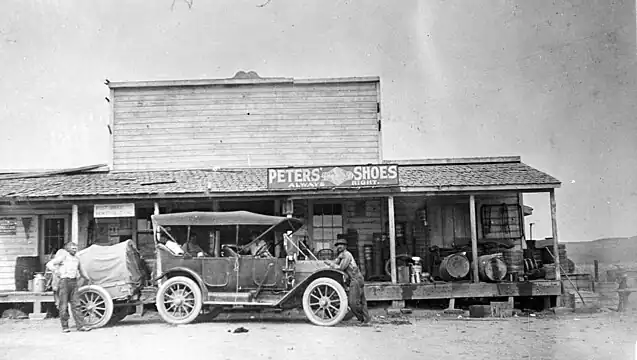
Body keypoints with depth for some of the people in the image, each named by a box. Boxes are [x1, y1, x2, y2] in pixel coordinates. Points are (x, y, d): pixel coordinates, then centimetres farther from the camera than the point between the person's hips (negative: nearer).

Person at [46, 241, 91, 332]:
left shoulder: (76, 258, 18)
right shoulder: (63, 256, -1)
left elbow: (81, 270, 34)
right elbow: (49, 264, -7)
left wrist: (88, 279, 44)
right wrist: (56, 272, -21)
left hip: (74, 282, 5)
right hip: (64, 281, -5)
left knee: (75, 304, 1)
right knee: (63, 305, 0)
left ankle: (80, 325, -1)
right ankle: (65, 326, 7)